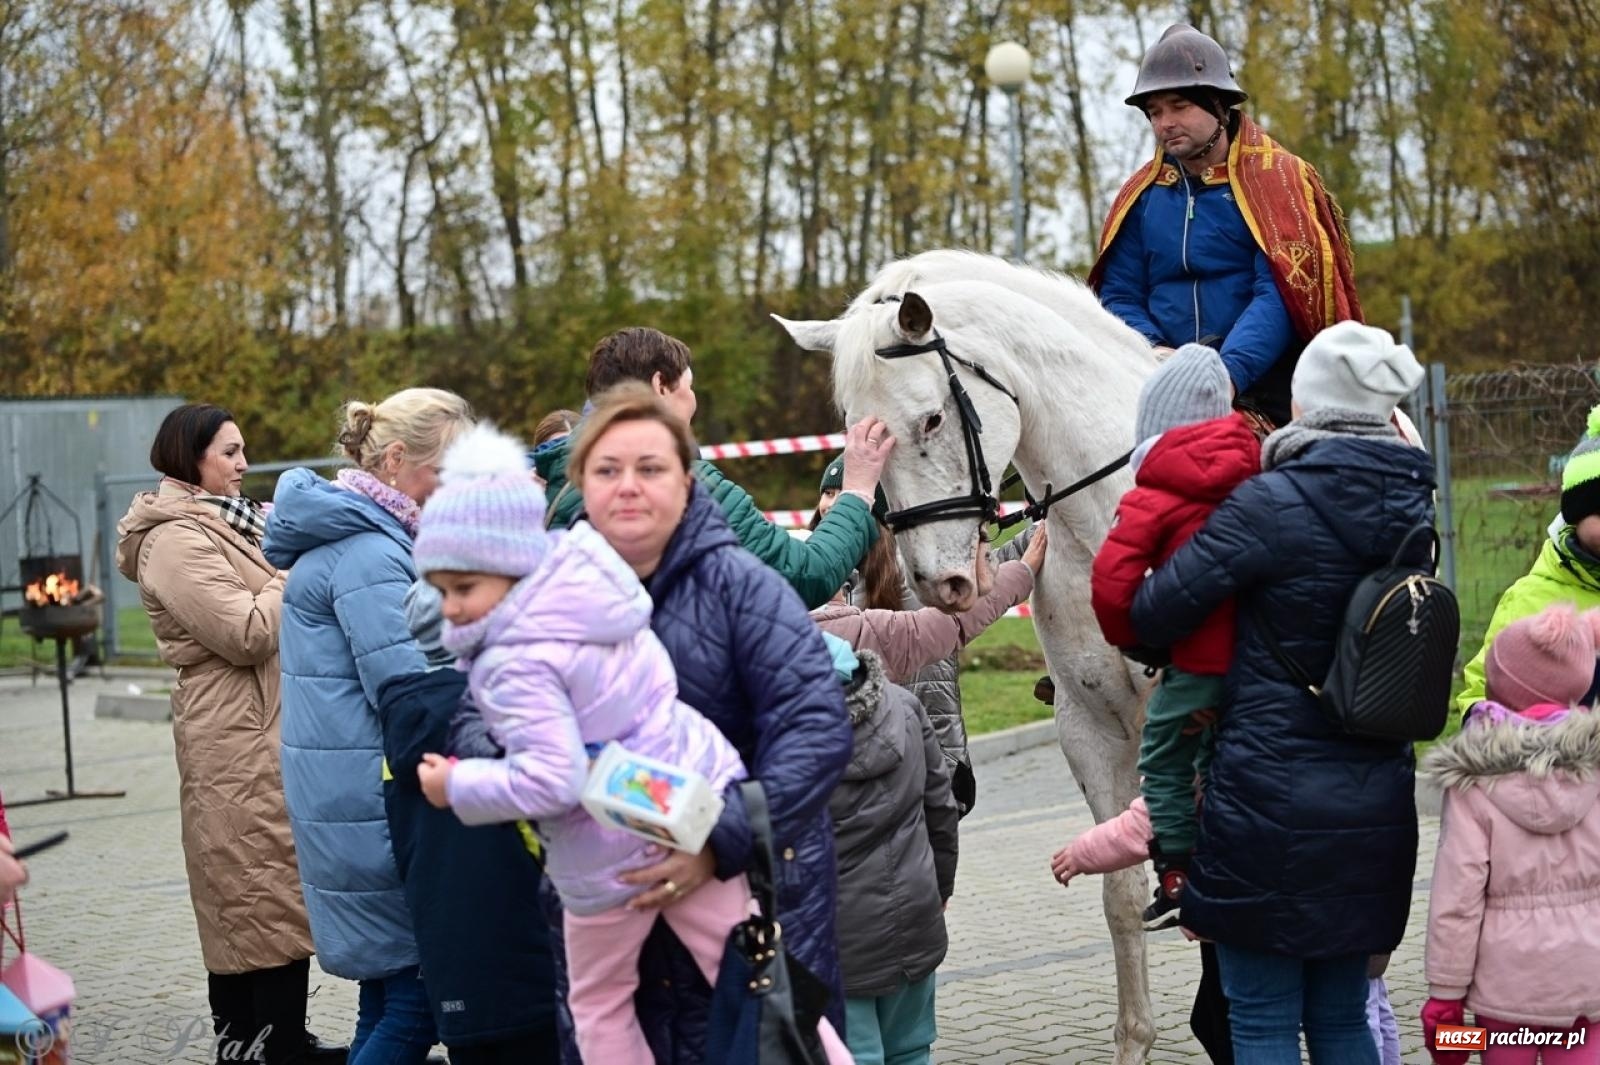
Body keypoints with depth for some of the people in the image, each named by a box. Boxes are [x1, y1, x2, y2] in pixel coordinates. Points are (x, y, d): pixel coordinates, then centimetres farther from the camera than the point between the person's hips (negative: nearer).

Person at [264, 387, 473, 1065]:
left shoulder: (346, 535, 16)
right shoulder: (370, 552, -17)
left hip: (354, 800, 11)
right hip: (372, 799, -11)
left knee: (390, 989, 14)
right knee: (416, 989, -9)